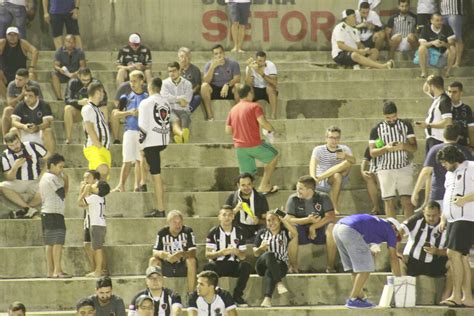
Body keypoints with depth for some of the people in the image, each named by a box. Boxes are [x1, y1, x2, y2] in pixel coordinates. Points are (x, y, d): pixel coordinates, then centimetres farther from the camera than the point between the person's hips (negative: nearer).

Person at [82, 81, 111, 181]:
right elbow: (89, 129, -14)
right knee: (103, 169, -31)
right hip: (93, 148, -9)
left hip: (104, 148, 9)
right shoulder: (88, 108, -6)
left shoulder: (97, 109, 23)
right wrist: (99, 146, -18)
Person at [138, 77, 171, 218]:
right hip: (164, 141, 7)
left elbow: (143, 126, -13)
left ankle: (160, 209, -8)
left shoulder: (146, 103, -9)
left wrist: (140, 144, -8)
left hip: (152, 141, -7)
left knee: (156, 175, -7)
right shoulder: (166, 103, 12)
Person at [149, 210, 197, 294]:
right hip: (167, 266, 2)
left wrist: (182, 254, -39)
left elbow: (193, 252, -16)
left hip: (183, 266, -2)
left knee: (192, 260, -32)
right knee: (153, 261, -23)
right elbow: (155, 252, -10)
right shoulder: (162, 233, -4)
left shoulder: (188, 231, -8)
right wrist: (166, 256, -33)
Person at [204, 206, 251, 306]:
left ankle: (237, 295, -14)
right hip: (218, 264, -2)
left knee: (246, 266, -30)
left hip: (234, 265, 2)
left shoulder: (238, 233, 8)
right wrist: (221, 253, -23)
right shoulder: (213, 232, 2)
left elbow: (243, 256, 6)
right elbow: (208, 254, -4)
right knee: (208, 267, -36)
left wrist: (236, 252, -18)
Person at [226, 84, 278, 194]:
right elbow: (263, 122, -19)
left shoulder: (233, 110, 13)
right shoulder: (254, 107, -6)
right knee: (274, 155, 18)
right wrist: (272, 130, 0)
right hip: (254, 144, -5)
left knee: (246, 173, 12)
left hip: (239, 147, 5)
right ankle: (264, 185, 11)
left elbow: (228, 130, 13)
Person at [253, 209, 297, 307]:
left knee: (269, 272, -37)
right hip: (263, 265, 1)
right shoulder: (262, 233, 16)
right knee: (269, 254, -35)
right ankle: (279, 283, -47)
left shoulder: (285, 232, 10)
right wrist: (261, 249, -8)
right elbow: (255, 253, 15)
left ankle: (267, 299, -53)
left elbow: (294, 234, -15)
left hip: (281, 265, -1)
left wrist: (284, 220, -13)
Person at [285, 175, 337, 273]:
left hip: (320, 230, 0)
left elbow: (331, 217, -13)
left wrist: (313, 227, -23)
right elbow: (289, 219, -10)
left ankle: (331, 265, -25)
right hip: (301, 233, 0)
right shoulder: (293, 199, -2)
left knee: (331, 227, -33)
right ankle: (293, 266, -24)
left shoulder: (323, 197, -3)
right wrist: (308, 220, -26)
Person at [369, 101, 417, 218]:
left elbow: (414, 147, 3)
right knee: (389, 201, 0)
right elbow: (372, 152, -2)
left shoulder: (406, 125, 5)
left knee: (407, 200, -6)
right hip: (385, 169, 0)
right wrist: (386, 148, -21)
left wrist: (403, 146, -20)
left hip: (404, 168, 0)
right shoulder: (376, 129, 2)